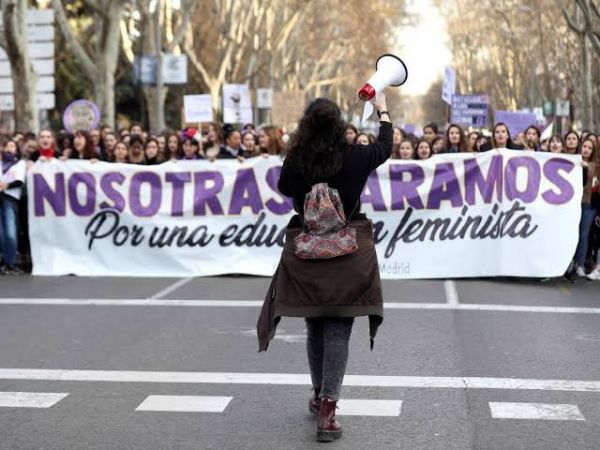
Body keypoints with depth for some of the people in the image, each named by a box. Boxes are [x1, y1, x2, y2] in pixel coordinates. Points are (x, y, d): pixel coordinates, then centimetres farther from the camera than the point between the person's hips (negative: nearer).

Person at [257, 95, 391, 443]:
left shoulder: (295, 160, -6)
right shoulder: (355, 156, -7)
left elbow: (284, 188, 15)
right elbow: (385, 147, 15)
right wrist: (383, 110, 30)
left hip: (306, 253, 2)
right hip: (349, 253, -2)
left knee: (316, 327, 17)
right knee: (338, 331, -1)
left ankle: (320, 397, 34)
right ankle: (328, 410, -8)